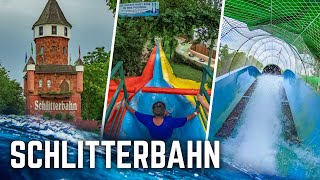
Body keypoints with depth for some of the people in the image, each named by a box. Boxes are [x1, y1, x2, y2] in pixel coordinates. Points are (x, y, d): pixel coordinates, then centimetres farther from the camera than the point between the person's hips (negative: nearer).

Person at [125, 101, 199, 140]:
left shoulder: (148, 120, -39)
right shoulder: (170, 122, -45)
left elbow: (134, 112, -23)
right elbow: (186, 119, -33)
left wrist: (126, 105, -7)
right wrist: (196, 113, -17)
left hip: (153, 137, 1)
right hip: (167, 138, -1)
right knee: (168, 114, 18)